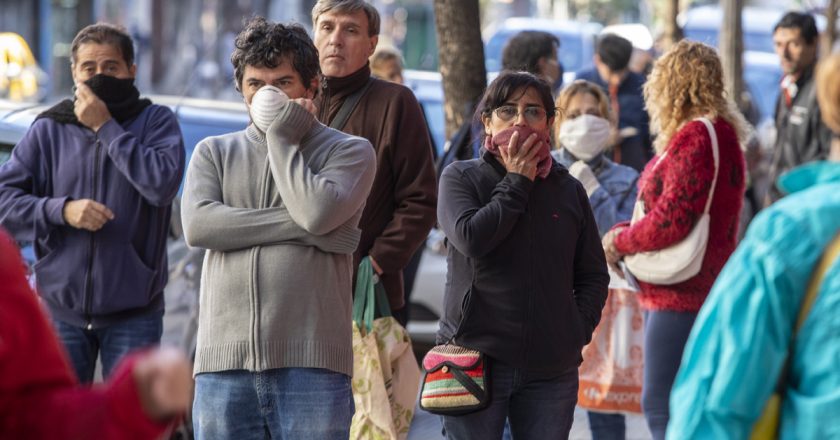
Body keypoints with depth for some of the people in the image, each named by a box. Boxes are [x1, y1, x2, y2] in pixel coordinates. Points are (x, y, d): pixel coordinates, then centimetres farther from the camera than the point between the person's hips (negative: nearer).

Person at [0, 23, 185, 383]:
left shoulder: (155, 121, 0)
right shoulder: (49, 130, 4)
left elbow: (163, 184, -19)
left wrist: (106, 127, -14)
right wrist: (62, 210, -17)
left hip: (132, 311, -2)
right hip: (62, 309, 2)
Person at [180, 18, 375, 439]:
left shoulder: (350, 151, 9)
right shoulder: (214, 152, 16)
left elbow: (317, 213, -11)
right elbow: (198, 224, -3)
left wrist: (281, 136, 1)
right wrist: (299, 226, -8)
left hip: (310, 361, -2)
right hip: (225, 358, 2)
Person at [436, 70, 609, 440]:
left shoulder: (569, 190, 12)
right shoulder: (460, 178, 3)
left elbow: (593, 274, 16)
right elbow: (471, 237, -16)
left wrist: (578, 330, 1)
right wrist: (517, 182, -7)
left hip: (551, 368, 3)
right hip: (476, 358, -3)